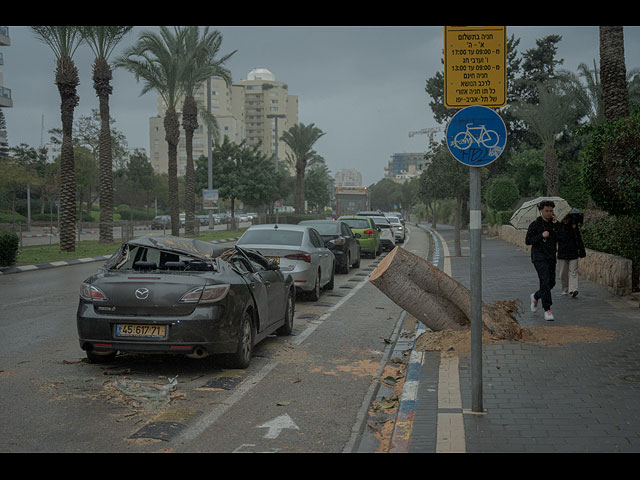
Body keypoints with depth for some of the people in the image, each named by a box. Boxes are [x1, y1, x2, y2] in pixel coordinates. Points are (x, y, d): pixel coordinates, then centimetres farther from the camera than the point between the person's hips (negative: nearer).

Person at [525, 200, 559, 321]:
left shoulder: (554, 224, 9)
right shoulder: (535, 224, -4)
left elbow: (558, 239, -3)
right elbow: (527, 241, -8)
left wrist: (556, 225, -11)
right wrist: (541, 235, -18)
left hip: (551, 257, 6)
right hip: (539, 257, -5)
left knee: (551, 282, 9)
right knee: (545, 281, -16)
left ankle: (535, 296, 37)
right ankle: (547, 310, -17)